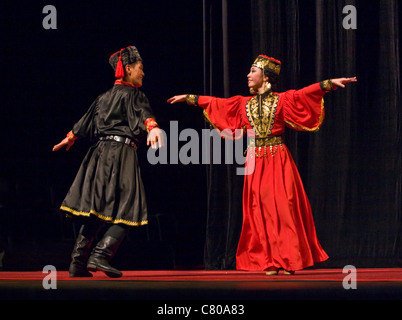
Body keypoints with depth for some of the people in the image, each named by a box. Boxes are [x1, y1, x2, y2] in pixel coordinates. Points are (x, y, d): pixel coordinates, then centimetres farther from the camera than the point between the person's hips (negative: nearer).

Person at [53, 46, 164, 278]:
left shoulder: (105, 97, 20)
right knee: (126, 211, -9)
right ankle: (100, 256, -23)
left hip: (100, 154, 8)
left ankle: (78, 263, 3)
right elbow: (144, 113, -25)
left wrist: (70, 139, 47)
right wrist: (153, 128, -45)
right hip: (122, 154, -8)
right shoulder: (133, 95, -3)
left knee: (94, 210, 8)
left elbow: (85, 122, 31)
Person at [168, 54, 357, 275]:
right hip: (255, 162, 3)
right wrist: (188, 98, 22)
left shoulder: (282, 100, 2)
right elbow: (214, 103, 18)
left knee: (283, 207, -7)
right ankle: (270, 262, 3)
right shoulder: (243, 104, 12)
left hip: (278, 159, -3)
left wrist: (331, 83, -21)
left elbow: (307, 92, -8)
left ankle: (288, 260, -2)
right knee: (261, 211, 0)